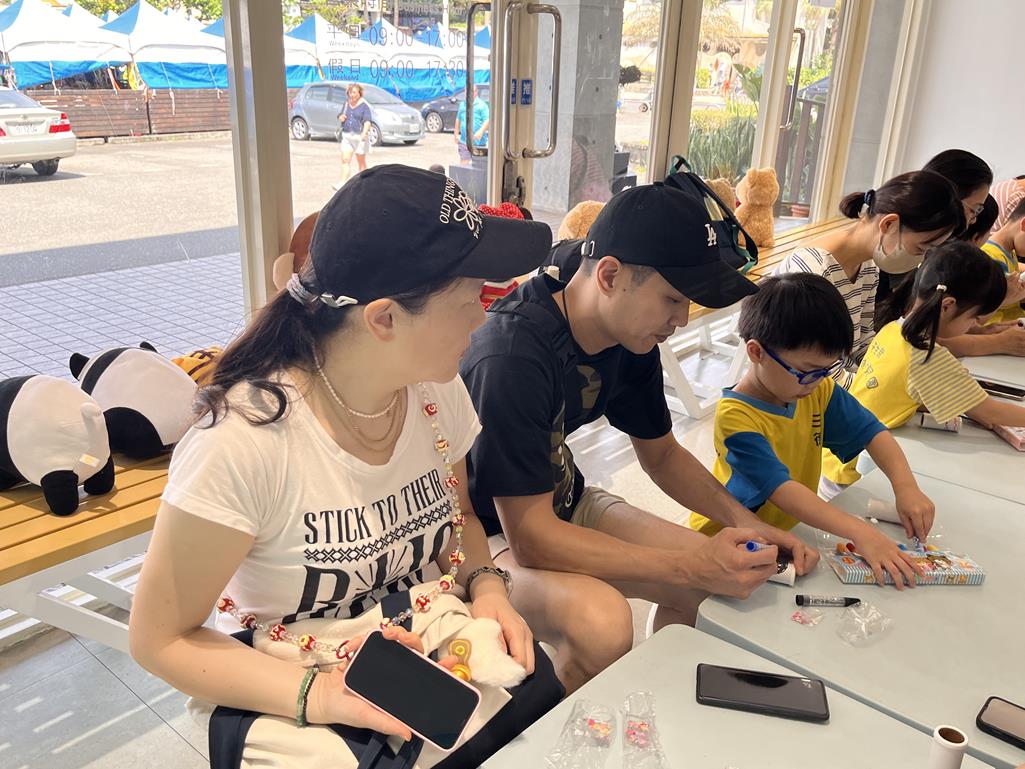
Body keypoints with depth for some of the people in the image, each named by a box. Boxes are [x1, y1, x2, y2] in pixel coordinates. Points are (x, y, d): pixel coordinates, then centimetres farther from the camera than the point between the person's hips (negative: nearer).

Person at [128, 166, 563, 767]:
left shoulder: (437, 389, -8)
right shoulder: (241, 442, -26)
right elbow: (160, 639, -14)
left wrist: (486, 584, -9)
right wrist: (317, 695, -25)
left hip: (435, 659, 5)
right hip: (293, 698, -4)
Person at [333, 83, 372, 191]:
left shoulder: (364, 105, -6)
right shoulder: (346, 104, 12)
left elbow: (367, 121, -15)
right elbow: (340, 115, 25)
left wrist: (364, 133, -32)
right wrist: (340, 117, 0)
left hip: (359, 136, -5)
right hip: (346, 136, 5)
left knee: (361, 162, 5)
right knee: (345, 160, -6)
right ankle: (342, 184, -13)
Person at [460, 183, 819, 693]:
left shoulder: (632, 343, -6)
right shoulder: (511, 355, -32)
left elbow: (661, 454, 10)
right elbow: (531, 537, -30)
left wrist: (743, 521, -6)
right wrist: (692, 566, -29)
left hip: (560, 505, 8)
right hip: (487, 531, -8)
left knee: (726, 576, 1)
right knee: (601, 622, -33)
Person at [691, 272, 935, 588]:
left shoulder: (819, 391, -3)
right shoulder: (736, 417, -27)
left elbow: (871, 432, 1)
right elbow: (781, 489, -34)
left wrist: (906, 486, -18)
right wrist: (860, 533, -41)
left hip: (788, 529, 8)